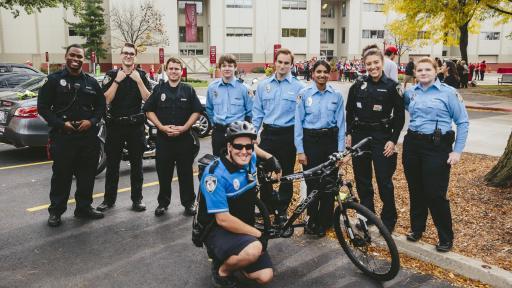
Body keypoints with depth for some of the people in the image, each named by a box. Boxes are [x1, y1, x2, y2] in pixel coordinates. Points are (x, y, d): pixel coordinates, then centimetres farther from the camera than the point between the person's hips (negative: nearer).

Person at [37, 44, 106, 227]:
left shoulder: (91, 82, 11)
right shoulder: (54, 80, 1)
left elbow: (101, 106, 14)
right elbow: (43, 106, -1)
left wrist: (91, 121, -6)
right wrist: (61, 124, -13)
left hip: (88, 135, 3)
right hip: (62, 136, -3)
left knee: (87, 175, 10)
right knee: (61, 175, 2)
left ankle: (84, 207, 24)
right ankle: (56, 211, 16)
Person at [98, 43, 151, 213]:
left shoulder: (141, 75, 6)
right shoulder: (111, 75, 4)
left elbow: (148, 99, -5)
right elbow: (106, 99, -8)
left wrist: (138, 80, -14)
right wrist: (117, 80, -14)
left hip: (136, 124, 0)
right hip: (115, 124, 0)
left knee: (136, 164, 6)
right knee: (112, 163, 6)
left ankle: (137, 199, 15)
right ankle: (109, 199, 16)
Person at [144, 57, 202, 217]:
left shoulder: (188, 90, 5)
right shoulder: (158, 89, 6)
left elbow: (197, 111, 2)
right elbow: (149, 110, 4)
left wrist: (184, 128, -10)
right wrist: (162, 127, -9)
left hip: (184, 137, -1)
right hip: (163, 137, 1)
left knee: (186, 172, 4)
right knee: (163, 172, 8)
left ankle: (189, 203, 15)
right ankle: (163, 202, 21)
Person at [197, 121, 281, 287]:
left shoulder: (249, 160, -4)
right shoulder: (215, 174, -24)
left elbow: (249, 147, 24)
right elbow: (223, 219, -27)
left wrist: (270, 157, 11)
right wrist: (259, 234, -22)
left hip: (244, 229, 7)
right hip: (218, 230, -7)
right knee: (254, 250, -35)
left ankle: (233, 258, 20)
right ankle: (222, 270, -4)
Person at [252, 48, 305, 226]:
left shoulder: (298, 87, -2)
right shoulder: (263, 85, 6)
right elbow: (257, 112, 8)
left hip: (288, 135, -2)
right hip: (268, 134, 2)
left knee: (287, 174, 9)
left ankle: (282, 210, 24)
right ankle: (266, 207, 23)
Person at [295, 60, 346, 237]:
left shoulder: (336, 95, 3)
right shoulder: (304, 94, -2)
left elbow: (341, 123, 5)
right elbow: (298, 123, -2)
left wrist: (341, 149, -1)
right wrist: (300, 150, -6)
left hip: (330, 140, 2)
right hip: (310, 140, -1)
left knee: (329, 182, 3)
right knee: (312, 183, 1)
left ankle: (324, 222, 20)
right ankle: (312, 219, 21)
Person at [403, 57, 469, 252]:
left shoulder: (448, 92, -4)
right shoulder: (410, 93, 8)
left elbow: (463, 122, -3)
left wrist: (457, 151, -7)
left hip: (437, 147, -4)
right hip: (412, 144, 5)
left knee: (435, 194, -4)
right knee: (415, 191, 13)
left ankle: (446, 238, 13)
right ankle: (417, 228, 30)